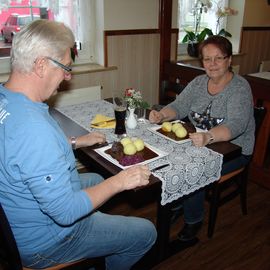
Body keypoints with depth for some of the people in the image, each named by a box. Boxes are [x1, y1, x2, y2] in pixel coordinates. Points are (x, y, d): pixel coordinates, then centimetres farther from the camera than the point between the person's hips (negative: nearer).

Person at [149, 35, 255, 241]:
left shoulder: (240, 87, -16)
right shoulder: (199, 82, 3)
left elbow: (235, 125, -30)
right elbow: (179, 106, -4)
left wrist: (208, 137, -50)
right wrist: (162, 115, -27)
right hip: (201, 143, 6)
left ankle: (194, 220, 2)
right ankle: (175, 205, 10)